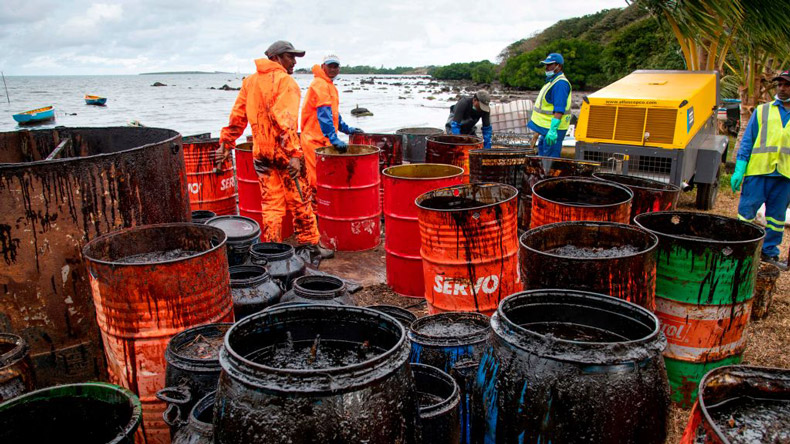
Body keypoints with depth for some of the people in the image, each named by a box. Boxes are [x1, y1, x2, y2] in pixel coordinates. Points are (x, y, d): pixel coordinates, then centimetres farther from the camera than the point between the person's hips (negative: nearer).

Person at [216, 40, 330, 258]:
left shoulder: (249, 81, 11)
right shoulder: (285, 81, -9)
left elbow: (237, 117, 12)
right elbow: (286, 120, -20)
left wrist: (226, 144, 19)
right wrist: (294, 154, -26)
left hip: (261, 152, 6)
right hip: (283, 150, -6)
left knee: (271, 205, 11)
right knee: (299, 201, 6)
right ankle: (310, 244, 15)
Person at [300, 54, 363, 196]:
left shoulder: (329, 85, 18)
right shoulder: (320, 84, -13)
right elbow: (324, 114, -24)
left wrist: (346, 129, 24)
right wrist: (334, 139, -31)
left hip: (323, 140, 10)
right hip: (315, 140, -10)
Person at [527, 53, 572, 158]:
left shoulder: (560, 83, -17)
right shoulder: (552, 81, 17)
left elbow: (559, 110, -26)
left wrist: (553, 129, -32)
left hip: (553, 129, -11)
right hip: (546, 129, 11)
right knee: (542, 155, 17)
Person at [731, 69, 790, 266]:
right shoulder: (762, 111, 10)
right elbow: (747, 141, 6)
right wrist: (739, 170, -3)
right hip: (757, 170, -1)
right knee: (746, 212, -1)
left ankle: (770, 252, 19)